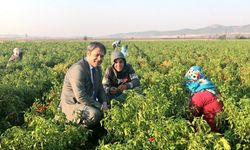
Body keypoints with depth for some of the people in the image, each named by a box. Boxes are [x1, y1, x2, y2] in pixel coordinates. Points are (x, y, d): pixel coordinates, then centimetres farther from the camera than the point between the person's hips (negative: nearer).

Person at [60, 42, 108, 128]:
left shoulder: (97, 68, 6)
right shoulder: (78, 69, -24)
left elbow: (100, 88, 15)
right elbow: (81, 96, -28)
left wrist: (104, 102, -5)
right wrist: (100, 106, -22)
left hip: (89, 103, 9)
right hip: (72, 105, -9)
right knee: (95, 114, -33)